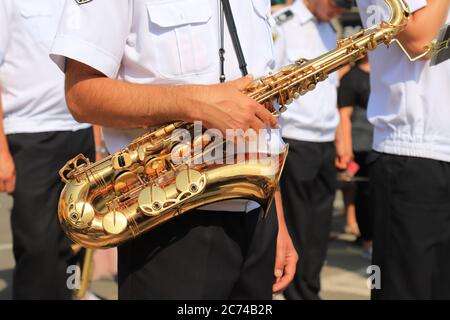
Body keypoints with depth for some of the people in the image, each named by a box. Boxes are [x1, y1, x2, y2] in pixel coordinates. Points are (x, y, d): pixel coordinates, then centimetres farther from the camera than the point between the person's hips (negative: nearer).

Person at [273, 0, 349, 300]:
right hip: (292, 143, -7)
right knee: (296, 229, 0)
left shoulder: (329, 31, 17)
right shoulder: (280, 25, -7)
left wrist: (338, 142, 17)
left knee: (319, 229, 10)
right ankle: (300, 293, 10)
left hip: (325, 144, 7)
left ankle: (310, 289, 19)